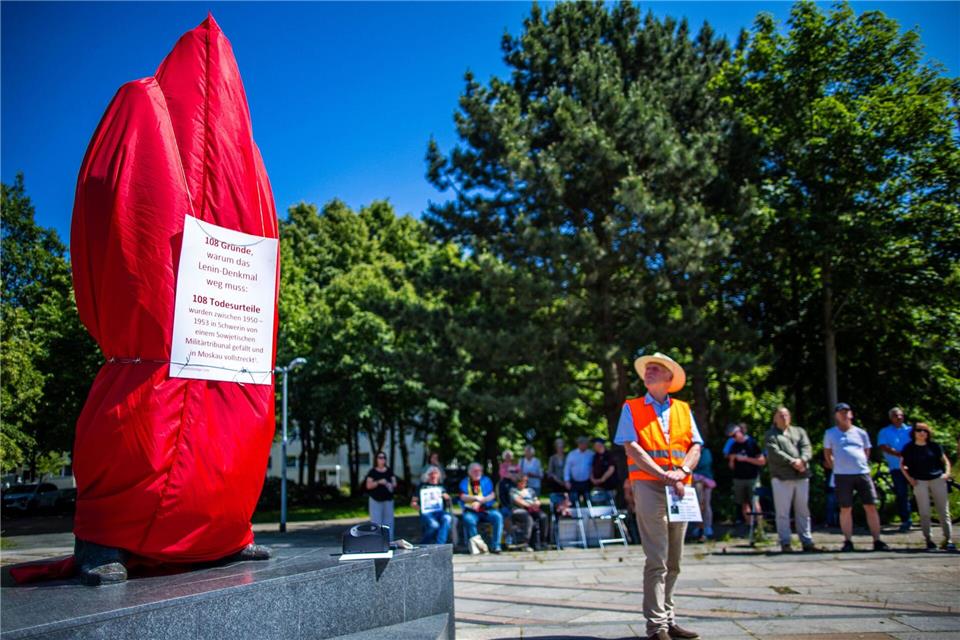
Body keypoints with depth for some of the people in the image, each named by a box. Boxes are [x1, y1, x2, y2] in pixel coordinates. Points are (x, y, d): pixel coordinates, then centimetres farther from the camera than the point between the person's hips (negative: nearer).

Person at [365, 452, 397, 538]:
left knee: (388, 521, 6)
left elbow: (395, 483, 8)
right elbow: (368, 485, -7)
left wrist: (391, 485, -15)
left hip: (388, 500, 3)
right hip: (375, 500, -3)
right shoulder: (372, 472, -1)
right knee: (376, 522, -5)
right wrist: (379, 482, -21)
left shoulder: (389, 471, 9)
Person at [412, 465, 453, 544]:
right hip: (427, 513, -2)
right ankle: (422, 546, -14)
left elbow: (449, 501, 28)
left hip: (440, 512, 2)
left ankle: (439, 544, -38)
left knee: (447, 518, -35)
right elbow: (413, 503, 13)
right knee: (434, 525, -36)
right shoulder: (422, 486, 15)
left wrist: (447, 497, 5)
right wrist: (419, 508, -6)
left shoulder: (442, 486, 24)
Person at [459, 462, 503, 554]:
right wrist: (476, 498, -17)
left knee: (498, 516, -27)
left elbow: (492, 495, 4)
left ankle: (495, 546, -21)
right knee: (468, 519, -34)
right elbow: (463, 497, -2)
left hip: (486, 509, 1)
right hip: (471, 511, -1)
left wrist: (480, 501, -11)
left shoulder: (486, 480, 16)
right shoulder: (464, 482, 13)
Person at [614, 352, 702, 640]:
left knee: (673, 561, 11)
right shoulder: (631, 408, 5)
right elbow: (632, 448, -6)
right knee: (657, 560, -7)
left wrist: (682, 471, -11)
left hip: (680, 488, 4)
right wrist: (664, 476, -14)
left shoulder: (683, 409, 16)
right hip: (648, 485, -4)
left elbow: (695, 446, 8)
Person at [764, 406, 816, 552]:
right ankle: (785, 543, 3)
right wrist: (793, 462, -19)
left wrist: (802, 460, -17)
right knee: (783, 512, -2)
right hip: (781, 477, -4)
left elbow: (807, 447, 3)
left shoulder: (799, 431, 18)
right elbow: (774, 453, -9)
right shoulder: (770, 435, 6)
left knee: (803, 511, 8)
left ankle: (806, 541, 14)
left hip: (802, 476, 4)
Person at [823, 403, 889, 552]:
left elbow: (867, 452, 19)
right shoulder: (830, 433, 5)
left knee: (871, 507, 0)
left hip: (863, 473, 2)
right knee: (845, 509, 2)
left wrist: (861, 465, 12)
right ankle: (848, 542, 9)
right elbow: (827, 454, 13)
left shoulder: (861, 433, 9)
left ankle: (877, 541, 7)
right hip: (842, 476, -1)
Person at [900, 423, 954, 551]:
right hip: (920, 482, -1)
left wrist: (947, 473, -4)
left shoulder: (934, 446, 6)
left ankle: (948, 540, 3)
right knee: (924, 512, 0)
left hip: (937, 480, 1)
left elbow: (945, 461, 12)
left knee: (944, 511, 0)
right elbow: (902, 465, 9)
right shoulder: (909, 448, 4)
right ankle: (928, 539, 7)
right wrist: (909, 478, -2)